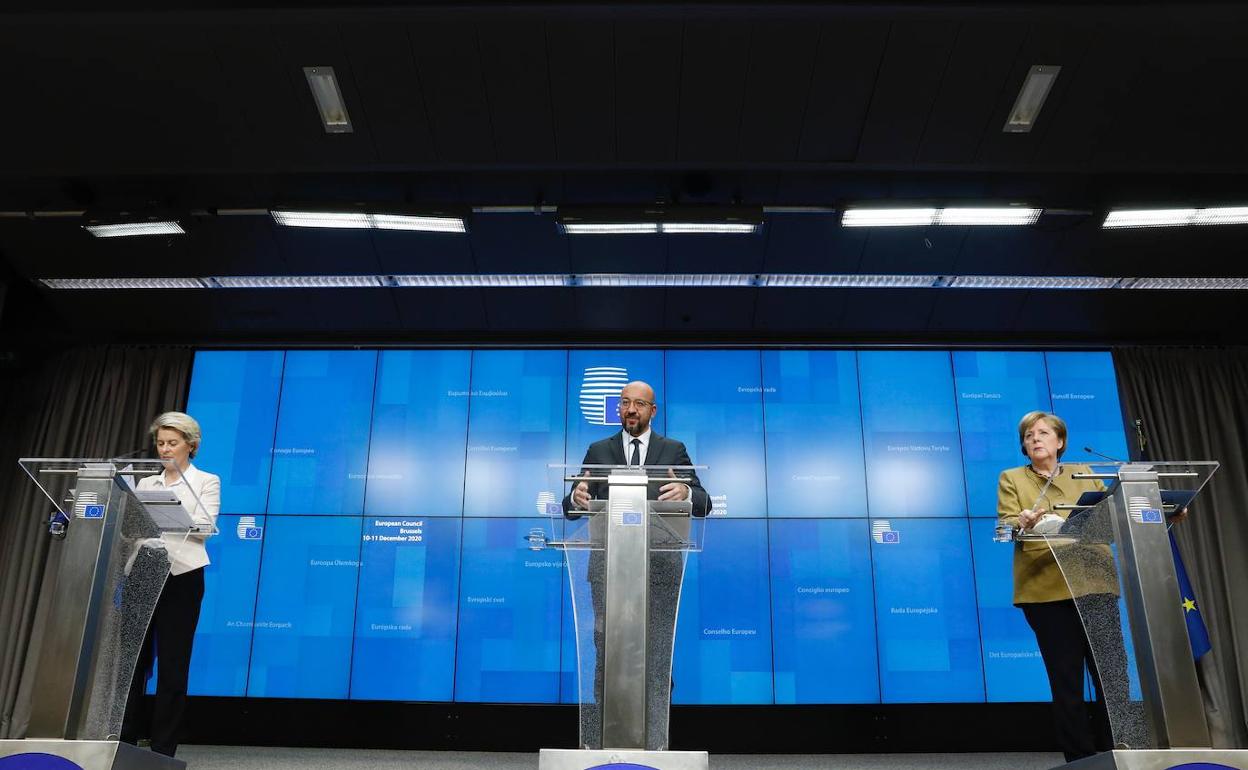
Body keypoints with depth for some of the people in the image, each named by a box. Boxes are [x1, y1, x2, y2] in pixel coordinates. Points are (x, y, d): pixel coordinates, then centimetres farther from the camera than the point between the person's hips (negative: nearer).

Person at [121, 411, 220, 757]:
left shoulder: (206, 481, 4)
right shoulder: (145, 483, 16)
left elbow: (204, 528, -10)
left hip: (181, 579, -4)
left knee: (172, 667, 0)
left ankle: (162, 751, 8)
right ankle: (124, 743, 11)